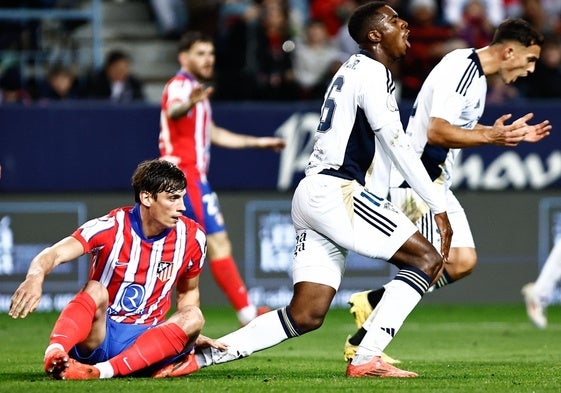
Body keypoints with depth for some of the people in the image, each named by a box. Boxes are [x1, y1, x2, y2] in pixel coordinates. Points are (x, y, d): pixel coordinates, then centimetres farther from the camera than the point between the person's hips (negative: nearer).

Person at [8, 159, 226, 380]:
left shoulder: (191, 237, -1)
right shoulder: (111, 227, -12)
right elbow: (54, 255, -26)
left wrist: (190, 335, 2)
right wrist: (35, 277, -49)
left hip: (145, 341, 3)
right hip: (98, 334, -3)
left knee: (193, 316, -25)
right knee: (95, 290, -32)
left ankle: (102, 370, -42)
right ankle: (54, 353, -61)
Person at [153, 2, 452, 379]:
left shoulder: (352, 71, 24)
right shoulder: (371, 72, -7)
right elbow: (397, 145, -12)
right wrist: (439, 206, -10)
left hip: (313, 196, 10)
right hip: (334, 193, -10)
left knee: (306, 316, 5)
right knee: (427, 258, -9)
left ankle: (198, 357, 1)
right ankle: (367, 359, -16)